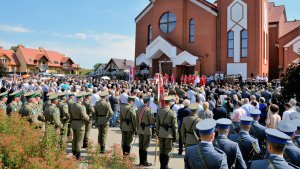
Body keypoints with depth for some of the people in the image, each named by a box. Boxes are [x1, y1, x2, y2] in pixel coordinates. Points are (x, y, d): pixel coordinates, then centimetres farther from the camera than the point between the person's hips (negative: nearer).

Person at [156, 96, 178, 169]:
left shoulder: (159, 111, -2)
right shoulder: (172, 113, -14)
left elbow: (157, 123, 5)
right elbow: (175, 126, -10)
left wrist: (157, 132, 16)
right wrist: (175, 136, -1)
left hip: (161, 133, 5)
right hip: (169, 133, -4)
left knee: (161, 150, 16)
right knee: (167, 151, 8)